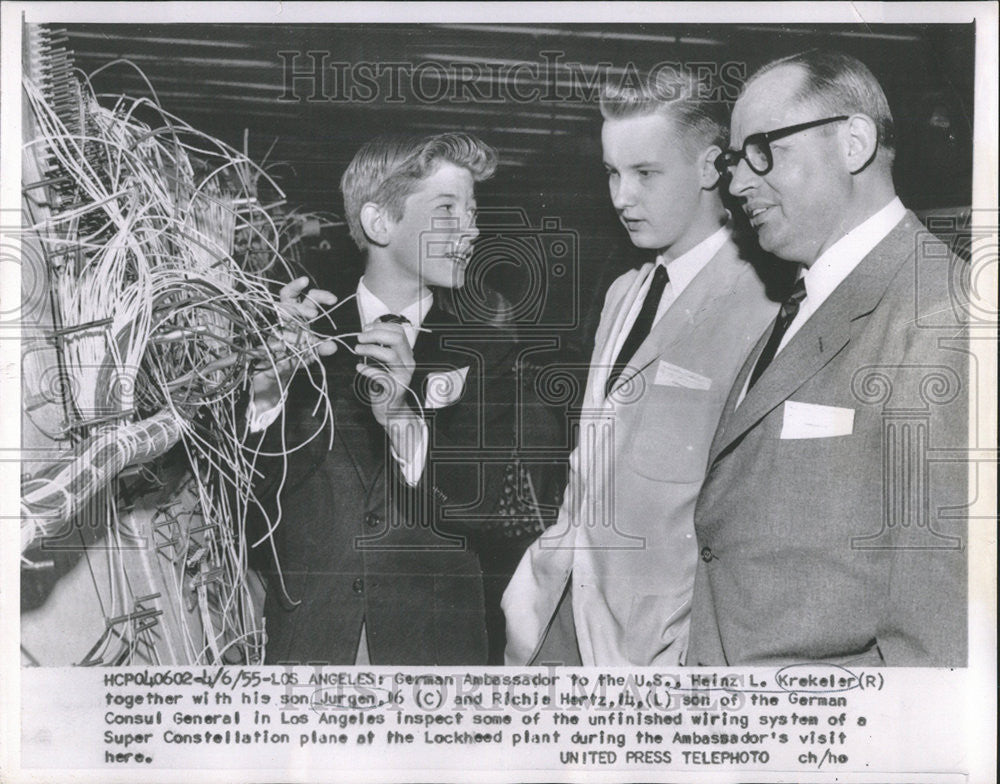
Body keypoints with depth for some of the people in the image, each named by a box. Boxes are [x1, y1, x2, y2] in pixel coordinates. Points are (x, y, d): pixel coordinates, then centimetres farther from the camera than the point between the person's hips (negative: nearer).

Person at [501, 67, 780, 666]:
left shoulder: (759, 313, -17)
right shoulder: (622, 293, 11)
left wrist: (683, 654, -18)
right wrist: (537, 581, 9)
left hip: (655, 639, -7)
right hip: (565, 616, 7)